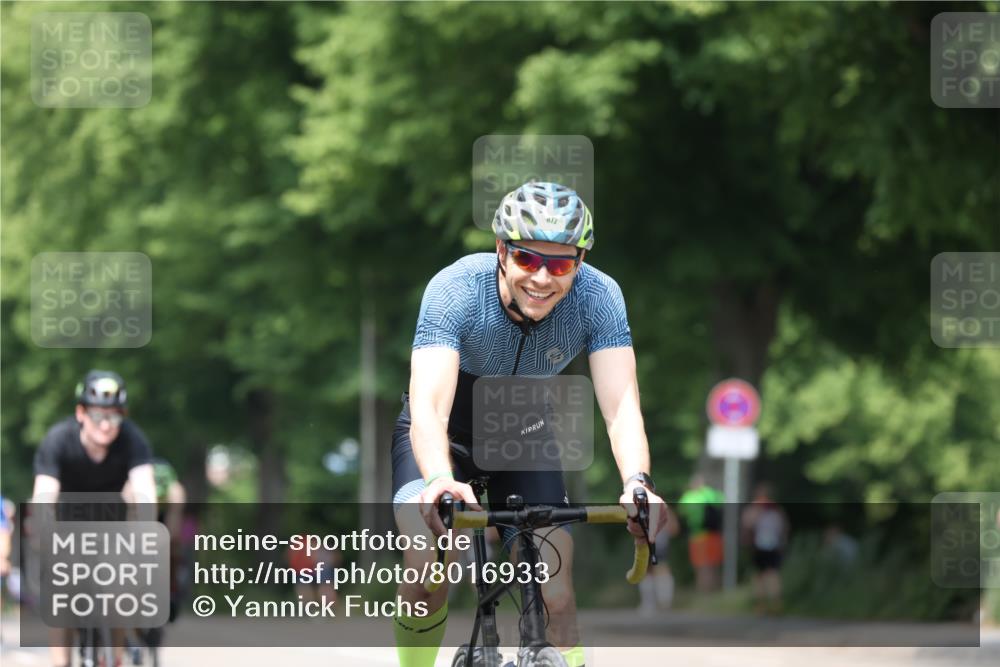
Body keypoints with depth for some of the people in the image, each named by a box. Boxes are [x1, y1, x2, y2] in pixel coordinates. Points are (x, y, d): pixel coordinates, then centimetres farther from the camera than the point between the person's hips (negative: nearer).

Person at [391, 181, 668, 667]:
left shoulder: (598, 298, -26)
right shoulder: (456, 290, -33)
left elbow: (620, 403, -35)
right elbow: (429, 407, -44)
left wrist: (637, 482, -55)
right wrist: (438, 480, -65)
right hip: (446, 439, -2)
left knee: (556, 596, -14)